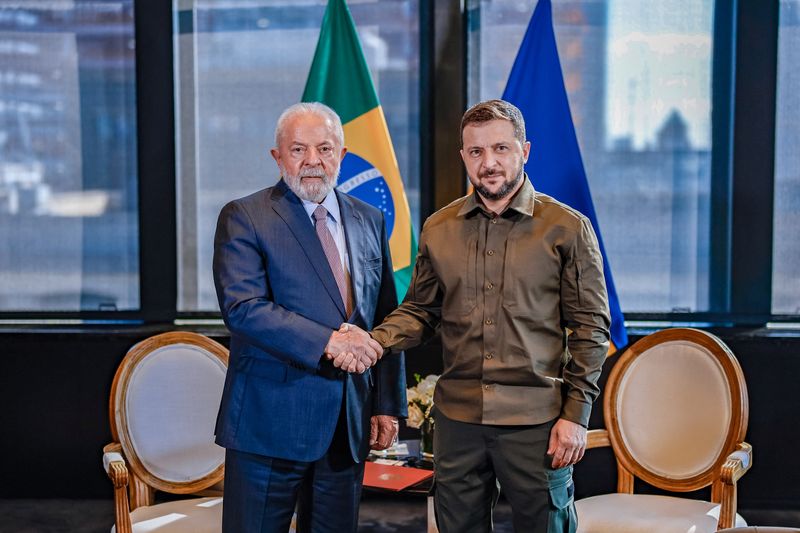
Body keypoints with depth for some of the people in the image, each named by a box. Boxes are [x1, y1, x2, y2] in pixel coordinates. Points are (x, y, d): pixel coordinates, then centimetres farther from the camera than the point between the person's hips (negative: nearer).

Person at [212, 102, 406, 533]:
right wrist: (327, 341, -25)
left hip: (349, 423, 5)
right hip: (271, 420, -4)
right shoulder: (243, 218, -4)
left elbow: (385, 318, 13)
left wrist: (388, 404, 9)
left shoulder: (369, 221, 11)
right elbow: (242, 307, -18)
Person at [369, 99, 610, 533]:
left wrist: (576, 415, -7)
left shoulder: (567, 228, -3)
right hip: (457, 416, 3)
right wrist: (376, 342, -8)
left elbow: (589, 328, -3)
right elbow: (420, 311, 12)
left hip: (536, 422, -3)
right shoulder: (439, 229, 7)